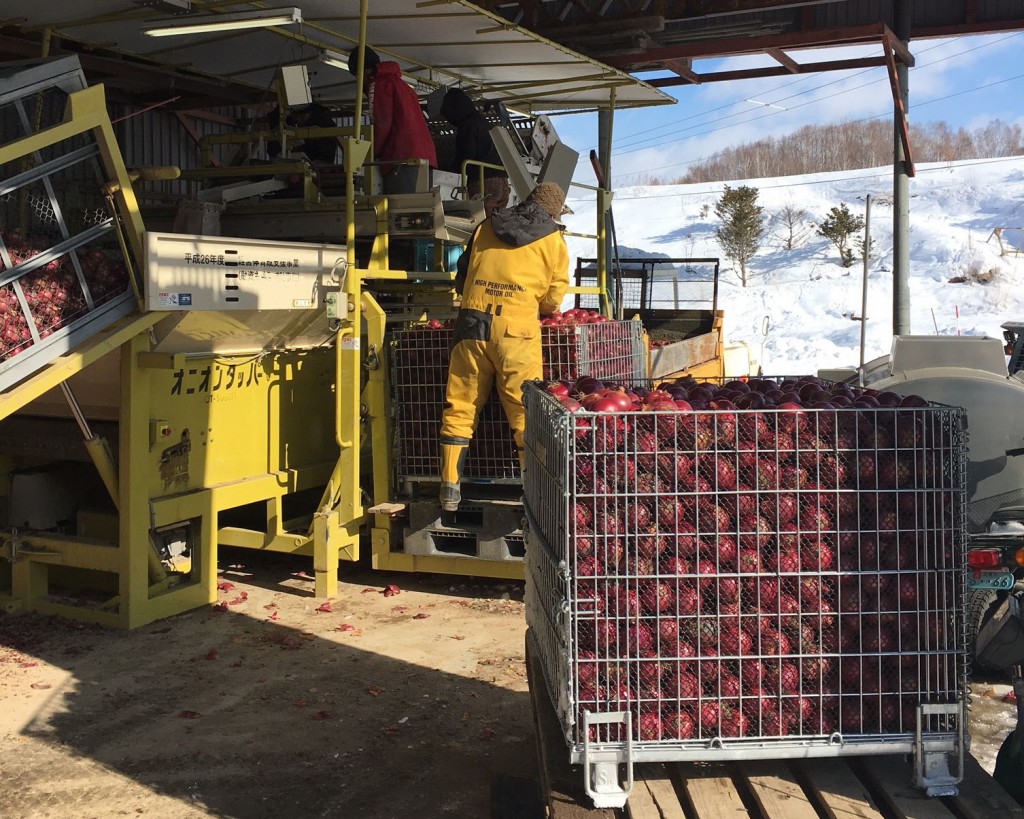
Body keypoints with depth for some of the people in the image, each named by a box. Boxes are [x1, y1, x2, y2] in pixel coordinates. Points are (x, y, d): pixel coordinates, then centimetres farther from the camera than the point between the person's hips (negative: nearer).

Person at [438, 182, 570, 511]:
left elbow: (463, 273, 24)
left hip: (472, 325, 3)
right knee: (526, 412, 2)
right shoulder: (553, 241, 8)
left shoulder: (486, 228, 17)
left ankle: (450, 489, 12)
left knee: (460, 408, 9)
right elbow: (553, 300, 8)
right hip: (516, 330, -3)